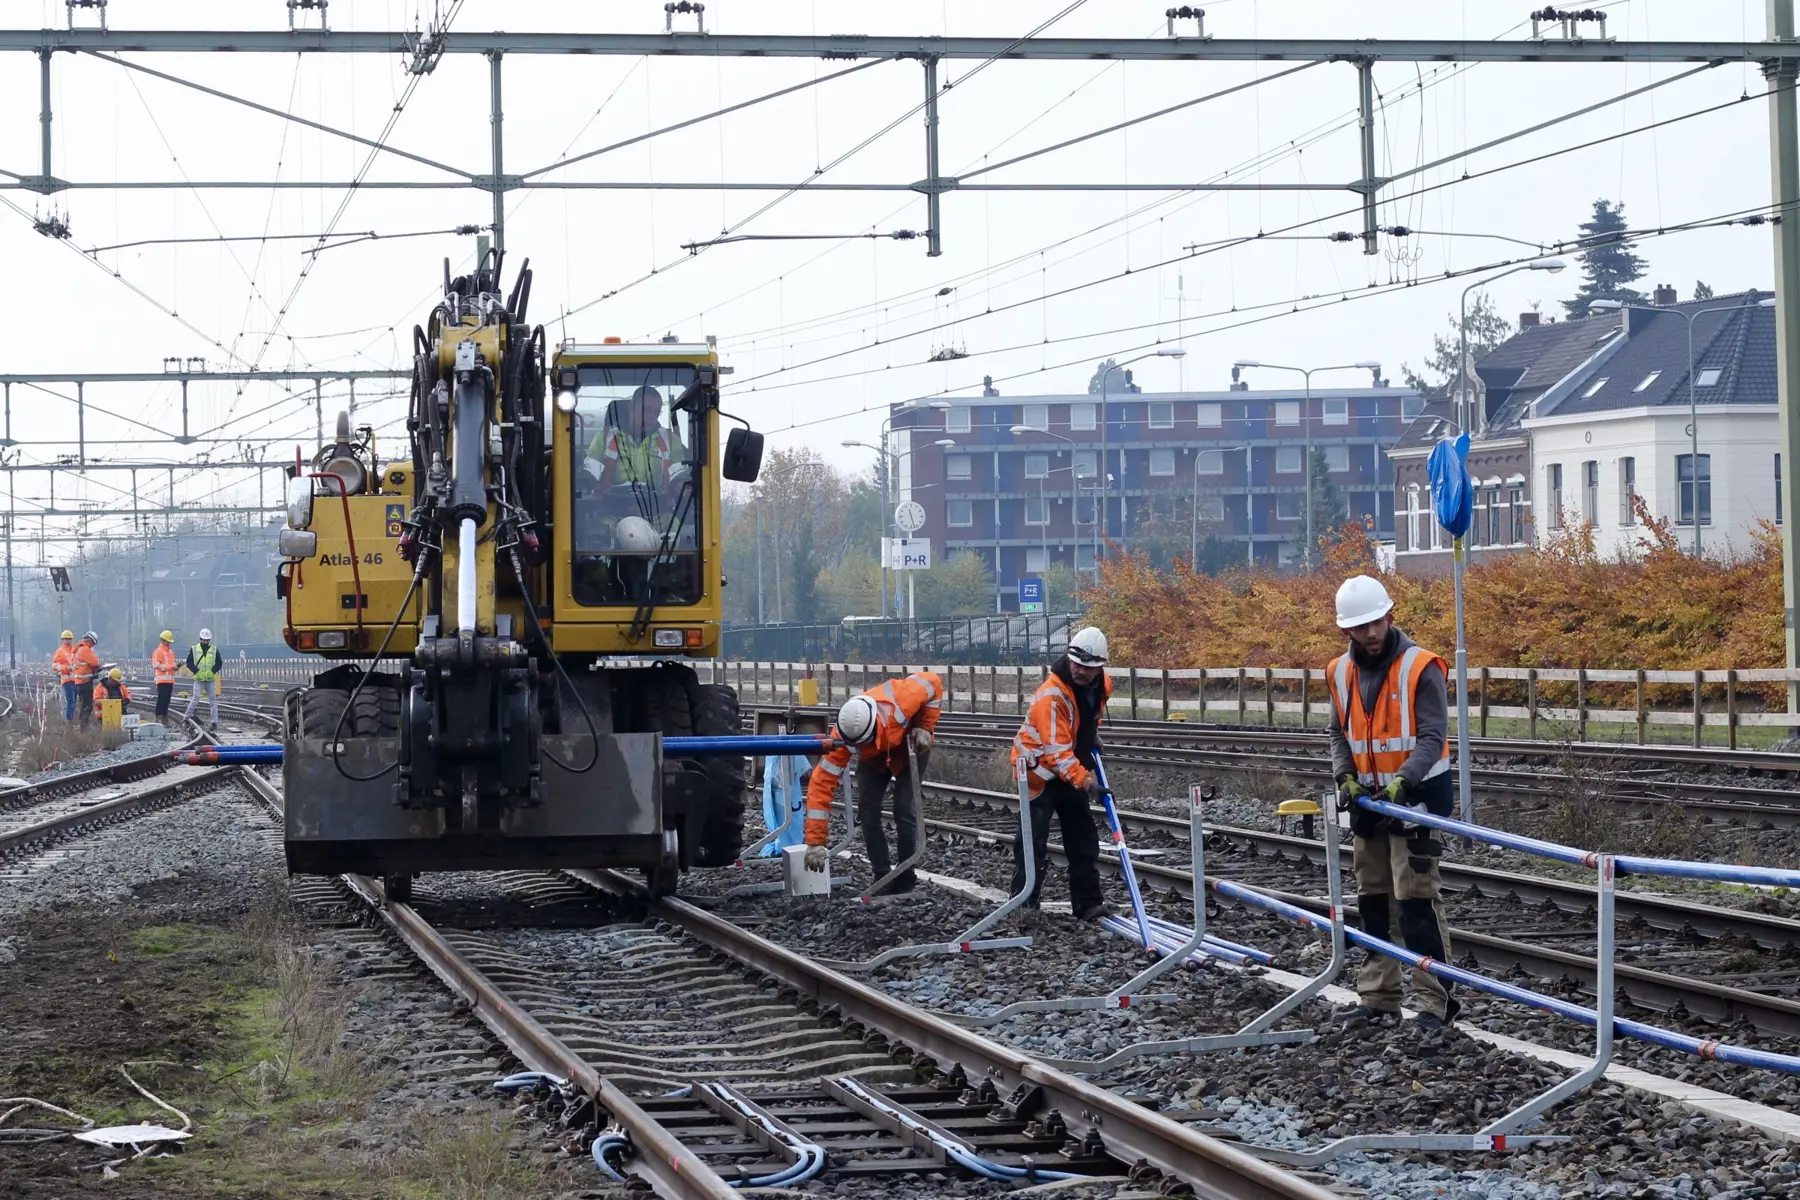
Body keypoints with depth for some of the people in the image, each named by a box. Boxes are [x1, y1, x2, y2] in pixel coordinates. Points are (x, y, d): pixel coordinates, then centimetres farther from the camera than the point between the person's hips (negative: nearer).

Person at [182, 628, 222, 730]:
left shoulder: (214, 650, 5)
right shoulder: (194, 649, 2)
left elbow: (219, 662, 6)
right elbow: (189, 663, 1)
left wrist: (213, 671, -11)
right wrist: (197, 671, -13)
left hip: (211, 679, 2)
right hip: (199, 679, -2)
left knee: (213, 701, 2)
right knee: (195, 699, -6)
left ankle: (215, 722, 5)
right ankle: (187, 716, 11)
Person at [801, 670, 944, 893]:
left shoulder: (899, 700, -44)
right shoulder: (842, 736, -38)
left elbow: (933, 682, -23)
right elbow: (822, 783, -37)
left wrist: (924, 728, -27)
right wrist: (815, 843, -40)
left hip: (910, 749, -2)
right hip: (873, 758, 2)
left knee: (904, 810, -12)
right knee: (868, 810, -10)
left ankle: (906, 877, 1)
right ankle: (882, 875, 4)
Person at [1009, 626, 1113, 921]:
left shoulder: (1103, 685, -2)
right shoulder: (1052, 694, -29)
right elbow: (1055, 748, -34)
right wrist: (1082, 779, -41)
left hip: (1073, 769, 8)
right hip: (1039, 768, -8)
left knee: (1084, 839, 8)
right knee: (1033, 840, -9)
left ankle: (1088, 904, 13)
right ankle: (1023, 906, -5)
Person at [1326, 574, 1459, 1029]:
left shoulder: (1421, 668, -13)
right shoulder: (1340, 673, 5)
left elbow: (1433, 737, -17)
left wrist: (1403, 779, -30)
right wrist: (1345, 776, -6)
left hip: (1418, 793, -6)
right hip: (1369, 798, 7)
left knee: (1416, 899, -12)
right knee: (1373, 899, 9)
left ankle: (1434, 1000, -10)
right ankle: (1378, 999, 16)